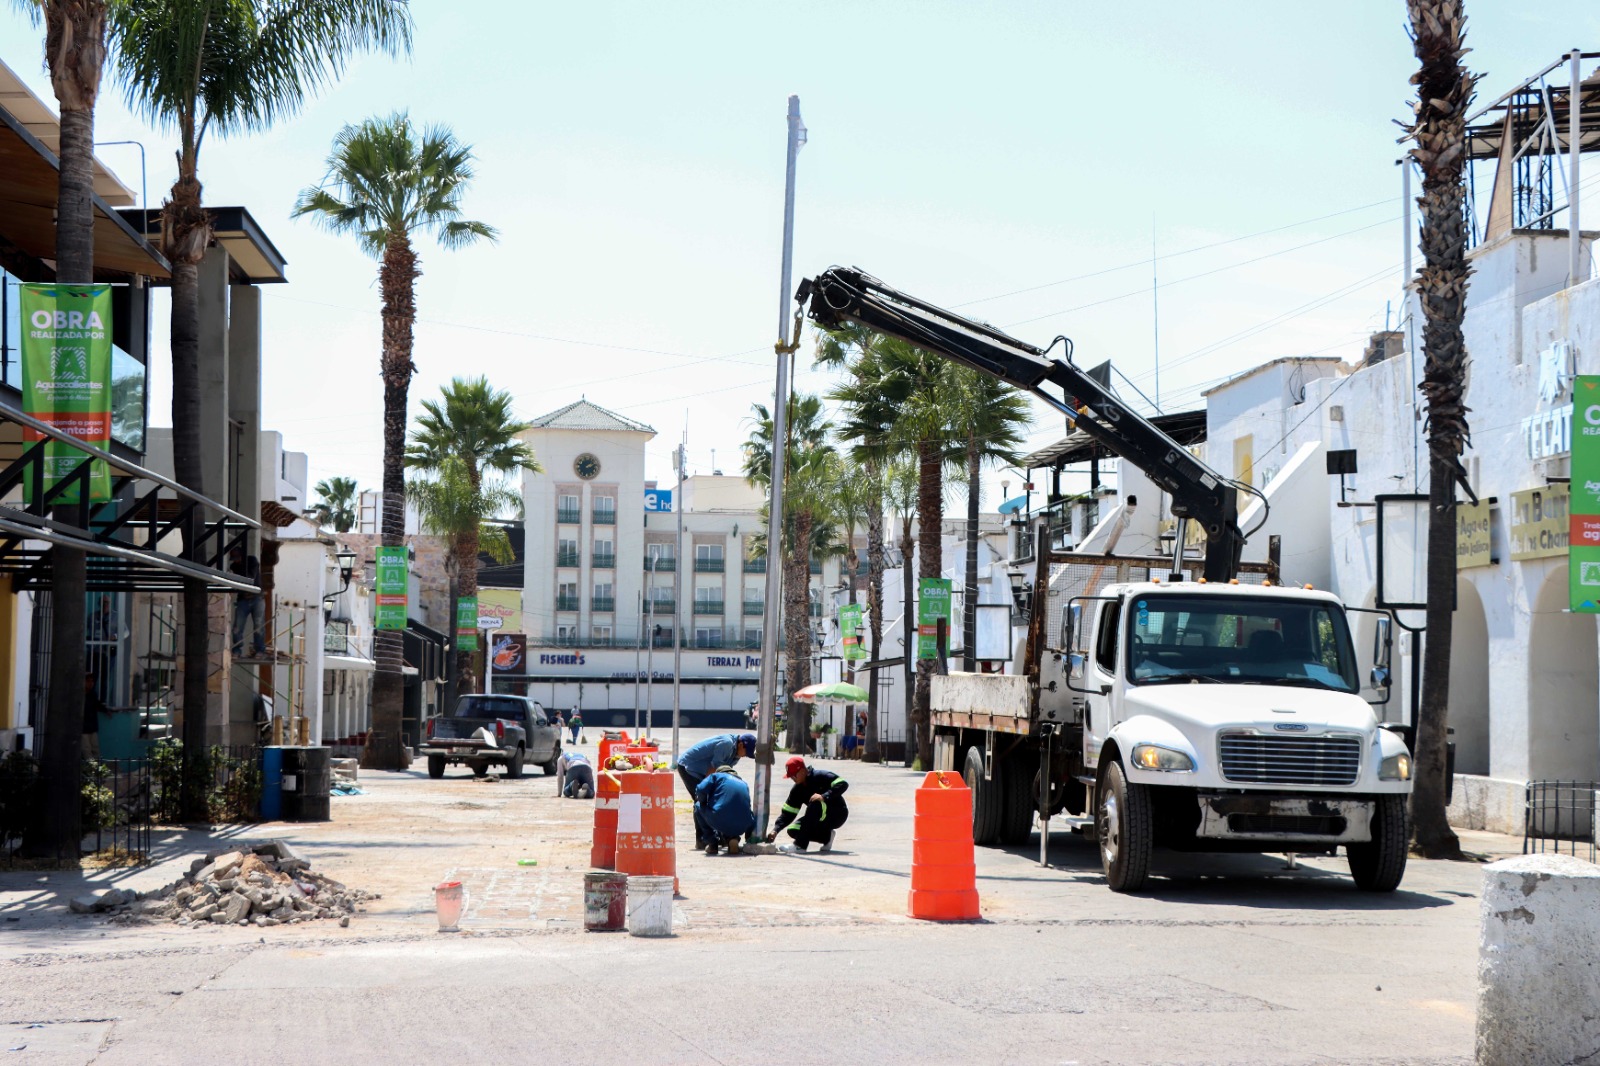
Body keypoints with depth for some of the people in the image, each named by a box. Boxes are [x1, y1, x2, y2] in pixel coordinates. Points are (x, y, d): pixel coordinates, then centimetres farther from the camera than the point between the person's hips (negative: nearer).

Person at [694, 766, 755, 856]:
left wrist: (704, 802, 22)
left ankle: (712, 842, 14)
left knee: (698, 806, 23)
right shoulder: (744, 784, 29)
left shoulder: (716, 776, 16)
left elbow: (701, 790, -1)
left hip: (719, 824, -4)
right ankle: (732, 838, 11)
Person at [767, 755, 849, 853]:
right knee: (793, 831, -11)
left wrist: (824, 796, -38)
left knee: (815, 804, -35)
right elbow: (788, 813, -2)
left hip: (838, 815, -7)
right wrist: (776, 830, -15)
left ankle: (800, 845, -32)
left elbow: (843, 784, -29)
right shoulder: (797, 789, 2)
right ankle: (826, 837, 2)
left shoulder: (821, 776, -17)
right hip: (821, 820, 7)